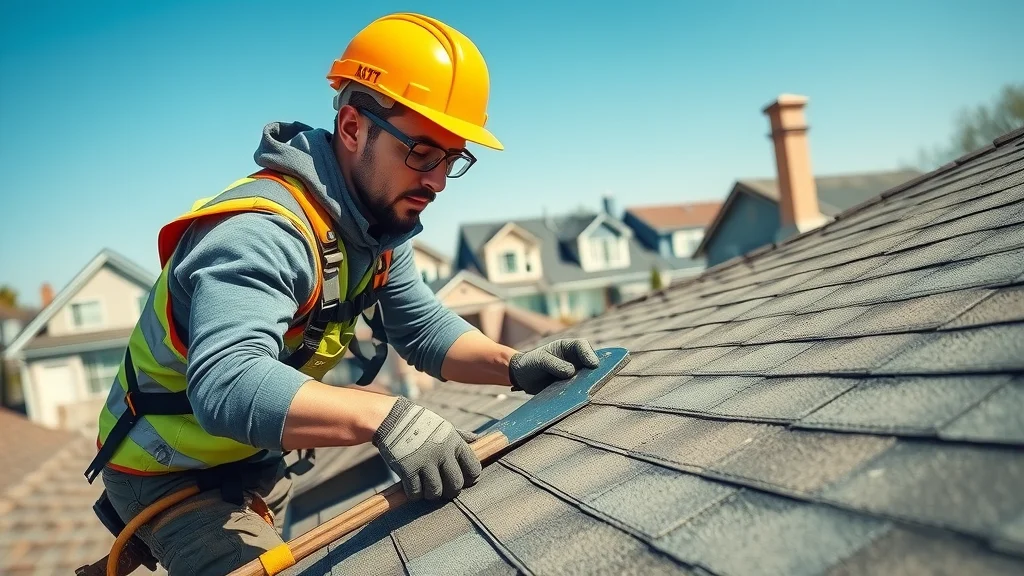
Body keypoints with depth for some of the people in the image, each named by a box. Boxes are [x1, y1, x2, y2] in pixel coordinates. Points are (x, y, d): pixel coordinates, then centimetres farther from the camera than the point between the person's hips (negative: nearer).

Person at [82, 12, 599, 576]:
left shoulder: (378, 223, -4)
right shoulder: (262, 231, -32)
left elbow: (422, 326, -3)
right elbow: (225, 383, -45)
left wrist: (514, 365, -18)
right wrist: (384, 417, -54)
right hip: (170, 475, -8)